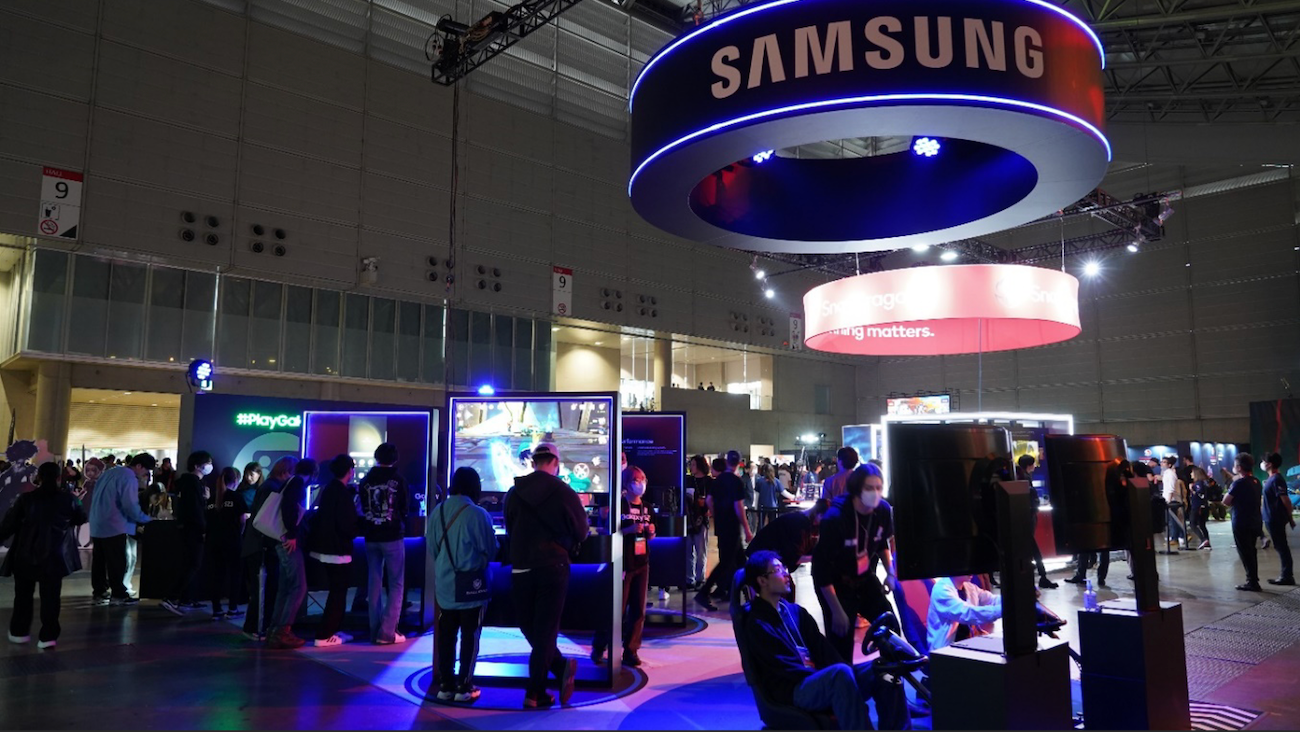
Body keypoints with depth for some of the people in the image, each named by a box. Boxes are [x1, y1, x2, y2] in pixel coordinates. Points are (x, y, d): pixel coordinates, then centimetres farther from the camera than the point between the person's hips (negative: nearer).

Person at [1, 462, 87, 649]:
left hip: (25, 554, 1)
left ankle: (18, 631, 27)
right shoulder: (68, 498, -5)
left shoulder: (26, 498, -5)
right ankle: (48, 636, 0)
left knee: (23, 594, 18)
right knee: (50, 596, 4)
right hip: (54, 555, -1)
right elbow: (82, 518, 9)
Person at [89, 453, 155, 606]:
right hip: (113, 525, -9)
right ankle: (118, 594, 0)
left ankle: (99, 592, 17)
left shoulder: (110, 472, 14)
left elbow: (96, 497, 19)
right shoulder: (129, 477, -14)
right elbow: (130, 505, -20)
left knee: (99, 560, 12)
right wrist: (145, 519, -8)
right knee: (117, 562, -3)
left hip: (97, 524, 9)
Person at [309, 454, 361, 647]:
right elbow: (349, 526, -22)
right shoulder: (343, 494, -18)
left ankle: (332, 630, 24)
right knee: (338, 593, -1)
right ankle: (324, 635, 0)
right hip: (338, 550, -9)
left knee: (336, 591, 19)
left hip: (326, 547, 9)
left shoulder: (329, 489, 10)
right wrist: (361, 521, -3)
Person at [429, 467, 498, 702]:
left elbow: (432, 548, 5)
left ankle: (445, 684, 18)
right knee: (470, 636, 6)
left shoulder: (438, 512, -1)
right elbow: (491, 550, -8)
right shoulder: (477, 514, -15)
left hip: (444, 585, 4)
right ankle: (464, 686, 10)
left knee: (446, 636, 12)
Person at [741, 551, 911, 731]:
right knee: (840, 672, -36)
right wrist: (827, 678, -19)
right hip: (792, 692, -8)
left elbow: (821, 647, 10)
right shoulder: (756, 623, -7)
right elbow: (785, 668, -14)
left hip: (817, 681, 8)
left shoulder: (795, 611, 18)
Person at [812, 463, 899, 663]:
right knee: (841, 644, -7)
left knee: (892, 629, 8)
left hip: (865, 579, 6)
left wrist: (890, 572, 1)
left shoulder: (883, 510, -12)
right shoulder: (834, 518, -29)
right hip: (836, 584, -6)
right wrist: (836, 610, -22)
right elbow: (822, 568, -24)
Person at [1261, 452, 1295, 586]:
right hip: (1273, 518, 9)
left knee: (1281, 547, -3)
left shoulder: (1276, 479, -19)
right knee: (1281, 546, 14)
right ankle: (1287, 574, 21)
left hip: (1276, 519, -9)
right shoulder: (1272, 478, 11)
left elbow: (1285, 500, -20)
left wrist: (1290, 518, -15)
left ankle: (1287, 576, 3)